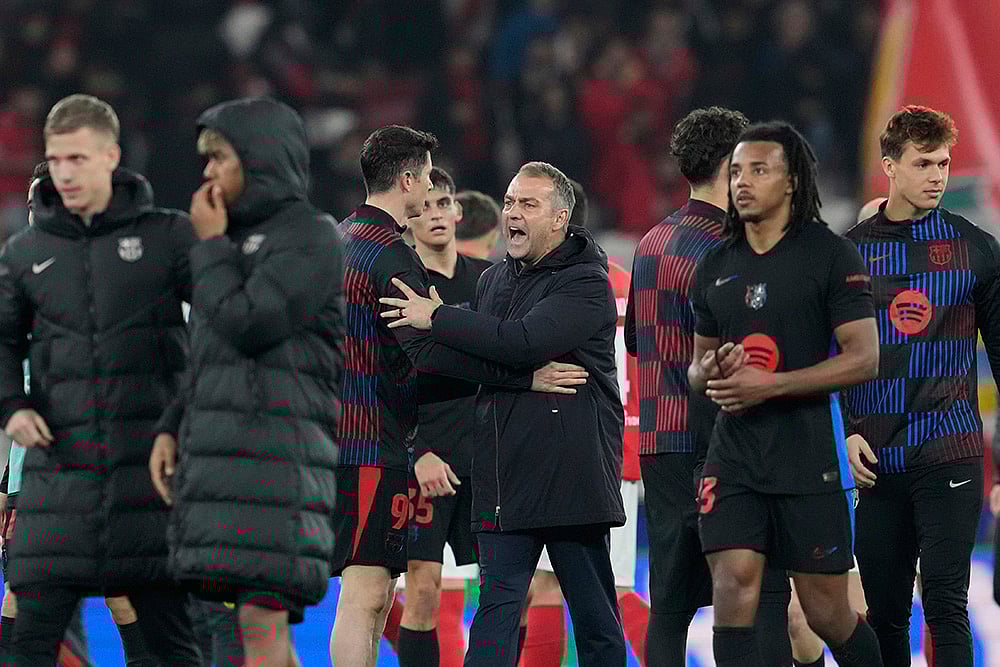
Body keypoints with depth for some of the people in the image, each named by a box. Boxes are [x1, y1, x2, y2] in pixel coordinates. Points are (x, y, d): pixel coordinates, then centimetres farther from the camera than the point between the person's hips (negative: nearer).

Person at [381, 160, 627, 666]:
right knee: (498, 602, -1)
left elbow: (526, 341, -24)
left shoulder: (586, 283, -7)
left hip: (571, 470, -6)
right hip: (505, 476, 6)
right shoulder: (493, 280, 17)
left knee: (593, 611, 2)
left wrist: (436, 319, -18)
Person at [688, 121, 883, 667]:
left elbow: (864, 359, -11)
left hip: (810, 452, -4)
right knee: (733, 586, -11)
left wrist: (769, 385, -18)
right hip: (734, 452, 4)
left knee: (826, 611, 2)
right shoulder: (716, 266, 12)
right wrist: (709, 373, -4)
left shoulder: (830, 255, -5)